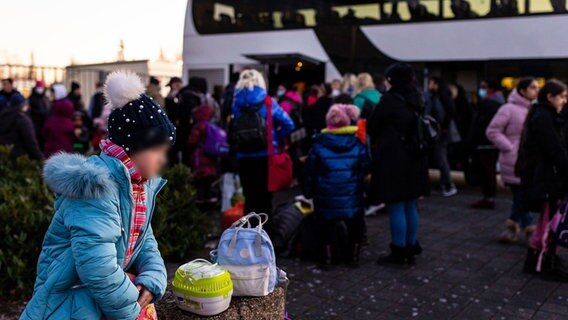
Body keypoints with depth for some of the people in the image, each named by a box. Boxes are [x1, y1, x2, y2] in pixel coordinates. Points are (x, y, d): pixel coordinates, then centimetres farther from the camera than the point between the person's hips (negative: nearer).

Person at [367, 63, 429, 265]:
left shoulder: (390, 99, -14)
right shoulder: (418, 99, 8)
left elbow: (372, 126, -7)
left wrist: (377, 140, 14)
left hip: (393, 160, -8)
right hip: (415, 159, 8)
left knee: (396, 207, -1)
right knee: (411, 206, 15)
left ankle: (399, 252, 6)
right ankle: (411, 248, 24)